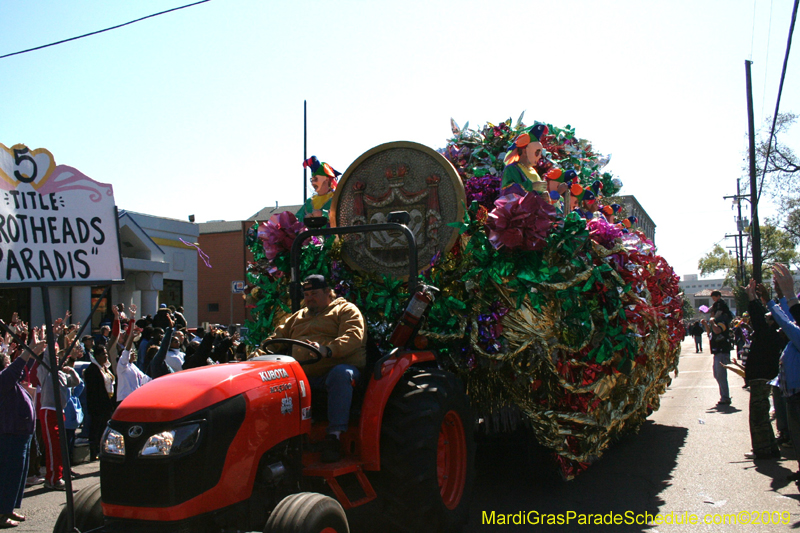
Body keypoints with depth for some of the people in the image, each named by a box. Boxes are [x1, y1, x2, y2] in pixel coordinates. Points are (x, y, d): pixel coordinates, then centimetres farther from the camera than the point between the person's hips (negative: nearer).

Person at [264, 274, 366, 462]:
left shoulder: (346, 310, 10)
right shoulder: (297, 318, 31)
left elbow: (353, 336, -9)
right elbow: (277, 337, 29)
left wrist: (328, 350, -27)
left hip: (335, 367, -5)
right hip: (303, 374, 5)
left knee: (341, 374, -39)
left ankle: (334, 436, -37)